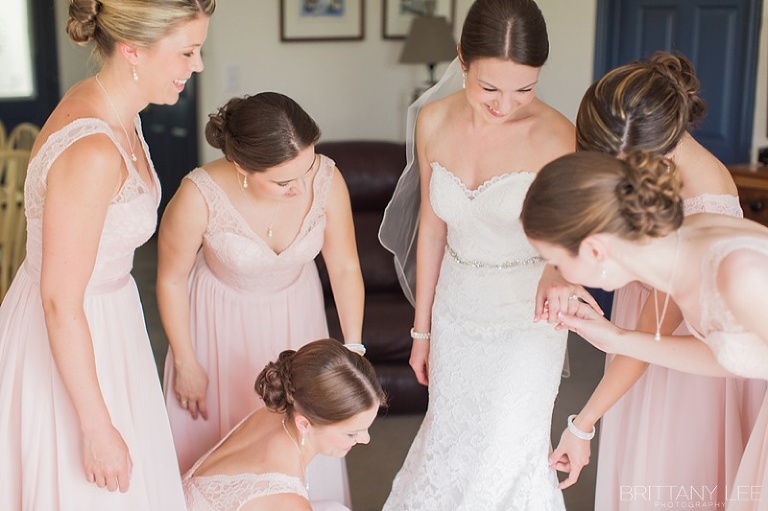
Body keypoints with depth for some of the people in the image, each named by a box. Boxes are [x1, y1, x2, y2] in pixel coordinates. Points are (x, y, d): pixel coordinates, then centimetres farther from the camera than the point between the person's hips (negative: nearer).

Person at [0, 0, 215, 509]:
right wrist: (98, 429, -21)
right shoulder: (92, 152, -30)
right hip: (67, 348, -9)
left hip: (95, 319, 9)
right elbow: (60, 303, -27)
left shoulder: (103, 104, -2)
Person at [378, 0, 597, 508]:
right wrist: (422, 327, 8)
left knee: (506, 459, 3)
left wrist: (558, 273, -49)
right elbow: (432, 227, 2)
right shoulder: (434, 121, -7)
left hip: (526, 320, -4)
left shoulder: (555, 136, -20)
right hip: (455, 312, 4)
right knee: (449, 445, 18)